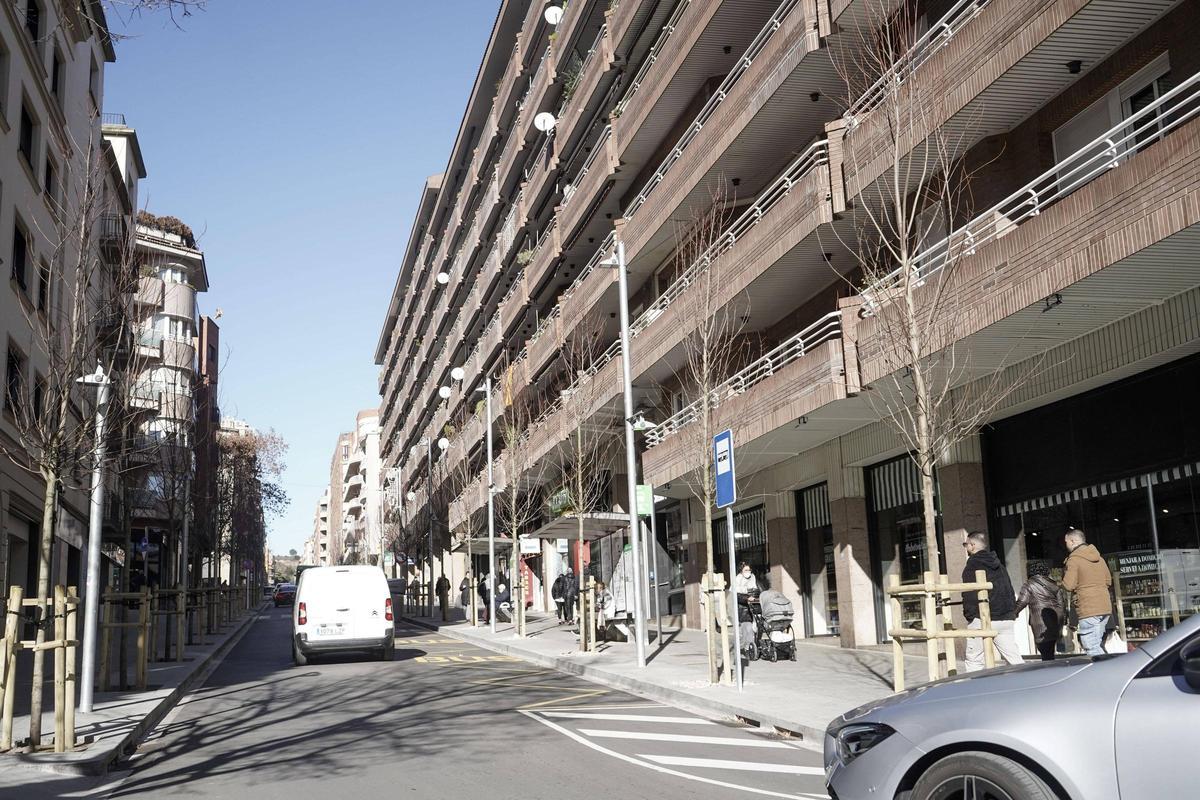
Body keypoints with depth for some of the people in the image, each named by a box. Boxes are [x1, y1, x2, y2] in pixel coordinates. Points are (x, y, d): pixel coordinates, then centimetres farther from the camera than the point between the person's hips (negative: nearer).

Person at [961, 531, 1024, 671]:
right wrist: (1012, 611, 19)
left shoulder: (972, 565, -6)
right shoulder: (997, 564, 18)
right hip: (1006, 618, 7)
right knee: (1014, 658, 5)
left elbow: (970, 594, -14)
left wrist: (969, 615, -7)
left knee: (974, 660, 2)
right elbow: (1009, 590, 19)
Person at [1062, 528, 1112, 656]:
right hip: (1105, 607, 8)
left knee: (1092, 649, -8)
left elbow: (1069, 585, -15)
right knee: (1098, 645, 16)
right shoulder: (1099, 558, 16)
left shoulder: (1074, 559, -9)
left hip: (1089, 610, -8)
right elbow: (1108, 581, 21)